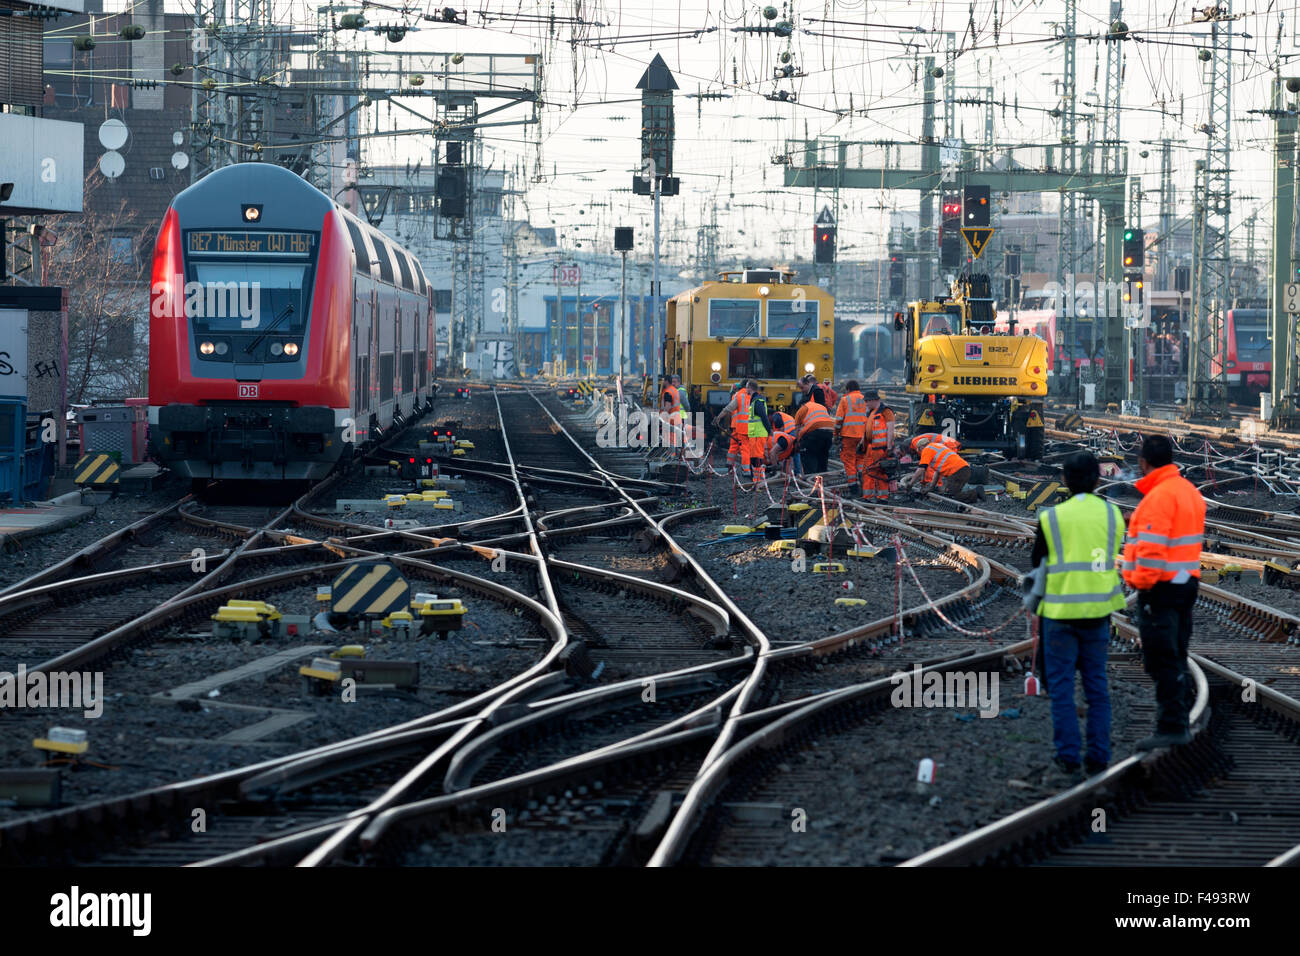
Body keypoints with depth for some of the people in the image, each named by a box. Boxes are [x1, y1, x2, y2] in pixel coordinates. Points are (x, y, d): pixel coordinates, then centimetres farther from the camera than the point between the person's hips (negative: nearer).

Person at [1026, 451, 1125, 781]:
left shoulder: (1052, 519, -8)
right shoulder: (1112, 515, 0)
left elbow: (1037, 563, 2)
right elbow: (1114, 560, 11)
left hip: (1060, 612, -3)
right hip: (1097, 611, 3)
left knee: (1061, 687, 4)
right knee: (1096, 686, 11)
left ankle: (1068, 757, 0)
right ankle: (1098, 757, 10)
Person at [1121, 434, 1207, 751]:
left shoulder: (1159, 497, -19)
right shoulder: (1190, 492, 11)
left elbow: (1151, 549, -24)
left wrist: (1141, 582, -11)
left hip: (1160, 588, -10)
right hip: (1187, 583, 10)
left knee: (1162, 662, -5)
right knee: (1176, 659, 17)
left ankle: (1171, 727, -5)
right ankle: (1180, 722, 22)